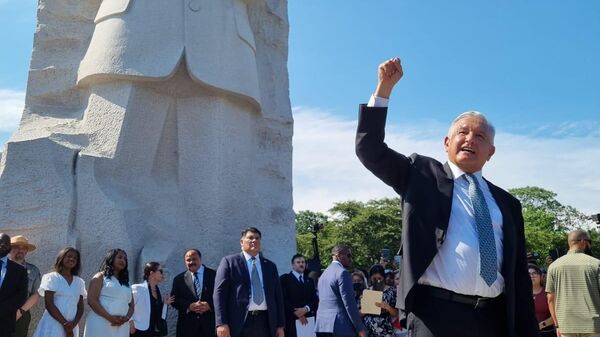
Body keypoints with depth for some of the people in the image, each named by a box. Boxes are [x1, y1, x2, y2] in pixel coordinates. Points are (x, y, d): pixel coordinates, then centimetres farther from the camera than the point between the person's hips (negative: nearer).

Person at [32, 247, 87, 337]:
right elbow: (49, 304, -8)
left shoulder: (79, 282, 12)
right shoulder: (52, 277, 0)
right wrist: (65, 324, -12)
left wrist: (74, 323, -10)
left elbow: (80, 307, 9)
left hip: (71, 327, 4)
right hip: (53, 325, -4)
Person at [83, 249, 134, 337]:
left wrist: (126, 318, -5)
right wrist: (110, 317, -16)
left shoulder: (126, 283, 23)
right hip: (100, 326, -5)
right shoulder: (101, 277, 6)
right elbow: (91, 300, -6)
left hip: (121, 329, 5)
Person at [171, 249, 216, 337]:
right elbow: (174, 300, 5)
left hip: (210, 323, -1)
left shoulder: (214, 275, 5)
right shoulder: (179, 279, 10)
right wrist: (189, 306, -12)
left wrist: (210, 305, -16)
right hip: (187, 326, 1)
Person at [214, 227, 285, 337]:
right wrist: (222, 323, -13)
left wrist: (280, 325, 9)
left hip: (265, 322, 4)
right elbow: (220, 293, -3)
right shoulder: (229, 262, 5)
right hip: (239, 322, -4)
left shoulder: (270, 266, 17)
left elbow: (277, 296, 16)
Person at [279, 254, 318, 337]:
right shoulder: (284, 278, 6)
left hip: (307, 320, 4)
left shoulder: (309, 281, 22)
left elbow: (315, 300, 11)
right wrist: (296, 313, -12)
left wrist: (306, 309, -9)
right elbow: (283, 299, -5)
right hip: (291, 320, -4)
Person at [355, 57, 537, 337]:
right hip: (437, 314, -3)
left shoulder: (507, 203, 16)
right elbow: (370, 150, 0)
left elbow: (519, 277, 14)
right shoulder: (423, 175, 9)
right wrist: (385, 87, -6)